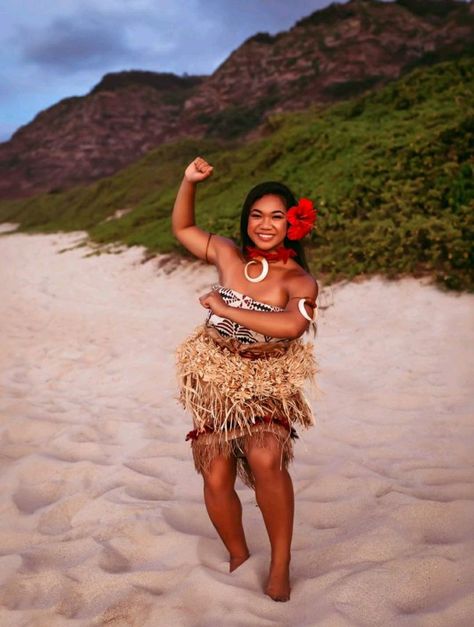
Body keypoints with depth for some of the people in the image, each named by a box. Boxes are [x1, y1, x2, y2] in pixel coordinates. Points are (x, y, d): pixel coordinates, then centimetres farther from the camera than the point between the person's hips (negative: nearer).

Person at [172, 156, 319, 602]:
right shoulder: (228, 256, 0)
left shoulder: (299, 281, -10)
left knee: (266, 459, -28)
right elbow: (181, 228, 16)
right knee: (216, 478, -4)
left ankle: (280, 564, -7)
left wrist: (225, 309, -25)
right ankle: (238, 558, 23)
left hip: (267, 384, -3)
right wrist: (189, 182, 0)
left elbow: (291, 325, -32)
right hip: (214, 382, 3)